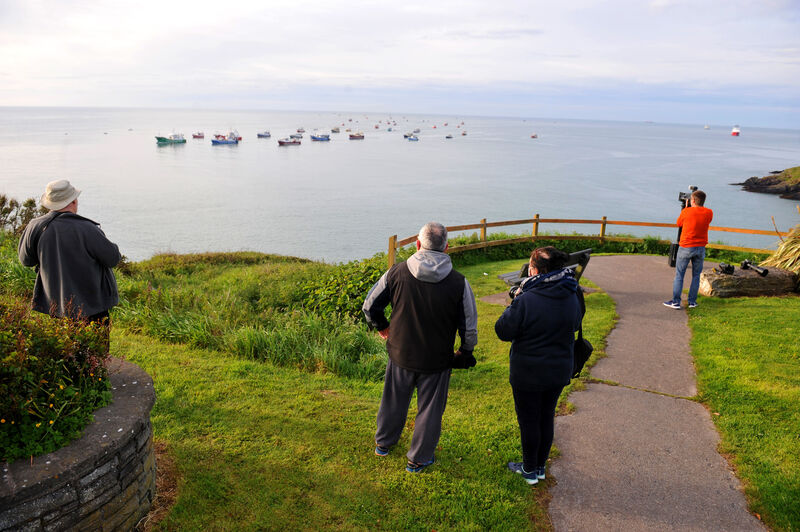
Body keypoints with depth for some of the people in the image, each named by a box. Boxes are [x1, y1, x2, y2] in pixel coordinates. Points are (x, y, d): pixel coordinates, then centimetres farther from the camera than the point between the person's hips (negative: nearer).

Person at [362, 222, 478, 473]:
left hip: (400, 354, 2)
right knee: (429, 409, 18)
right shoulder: (458, 283, -16)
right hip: (436, 361, -2)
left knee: (394, 402, 24)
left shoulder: (397, 272, -13)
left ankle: (383, 443, 47)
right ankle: (418, 459, 33)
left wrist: (382, 327, 15)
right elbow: (469, 328, -10)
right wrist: (465, 351, 10)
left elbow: (370, 306, -4)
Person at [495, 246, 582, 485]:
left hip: (528, 375, -5)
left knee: (529, 421, 12)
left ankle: (529, 470, 27)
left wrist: (515, 302, -5)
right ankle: (540, 466, 36)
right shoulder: (571, 298, -5)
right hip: (559, 373, 6)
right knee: (546, 418, 20)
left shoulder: (526, 301, -25)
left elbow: (503, 331, -15)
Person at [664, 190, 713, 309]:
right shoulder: (709, 213, -1)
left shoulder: (686, 212, -11)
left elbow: (678, 224, 7)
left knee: (679, 275, 3)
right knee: (696, 275, 11)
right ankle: (692, 301, 13)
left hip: (685, 247, -3)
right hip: (700, 248, 3)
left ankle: (676, 301, 2)